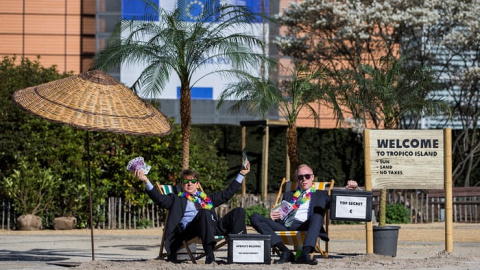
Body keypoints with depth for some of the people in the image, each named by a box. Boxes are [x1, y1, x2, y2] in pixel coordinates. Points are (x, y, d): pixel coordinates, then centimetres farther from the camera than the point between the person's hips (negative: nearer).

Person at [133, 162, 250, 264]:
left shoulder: (206, 198, 38)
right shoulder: (177, 199, 25)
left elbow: (228, 193, 41)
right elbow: (159, 198, 8)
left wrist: (242, 174, 42)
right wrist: (146, 181, -5)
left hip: (213, 227, 5)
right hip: (189, 229, -5)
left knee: (239, 211, -10)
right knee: (204, 212, -39)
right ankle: (209, 254, -51)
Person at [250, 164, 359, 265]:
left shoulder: (321, 195, 29)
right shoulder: (288, 195, 34)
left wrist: (349, 189, 0)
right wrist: (272, 216, 4)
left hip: (303, 226, -2)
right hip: (283, 226, 3)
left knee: (317, 216, -35)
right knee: (255, 218, -21)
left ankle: (305, 254, -50)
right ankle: (285, 252, -30)